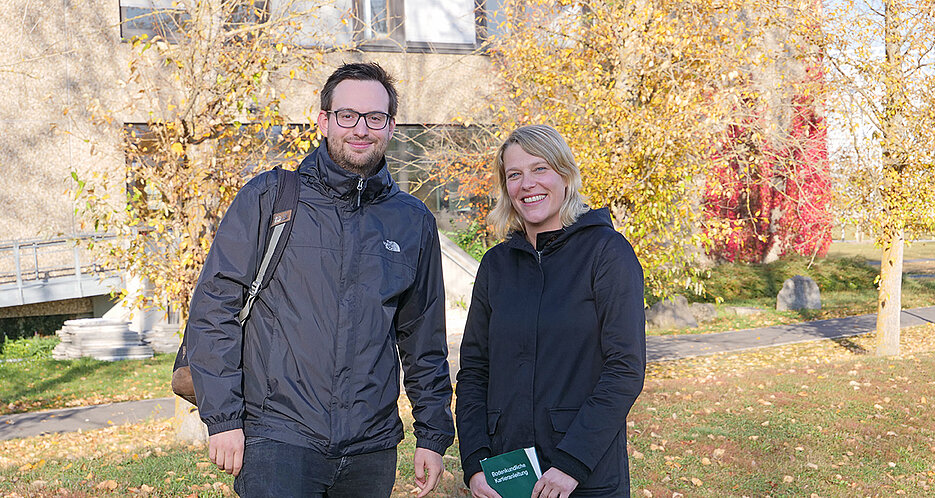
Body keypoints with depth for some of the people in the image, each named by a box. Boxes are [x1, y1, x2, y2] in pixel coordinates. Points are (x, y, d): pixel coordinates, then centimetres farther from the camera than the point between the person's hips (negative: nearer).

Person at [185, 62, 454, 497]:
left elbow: (424, 342, 15)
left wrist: (433, 435, 13)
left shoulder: (413, 221, 9)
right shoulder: (267, 199, -1)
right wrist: (223, 418, -8)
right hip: (277, 441, -3)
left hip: (372, 448, 3)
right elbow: (214, 308, -2)